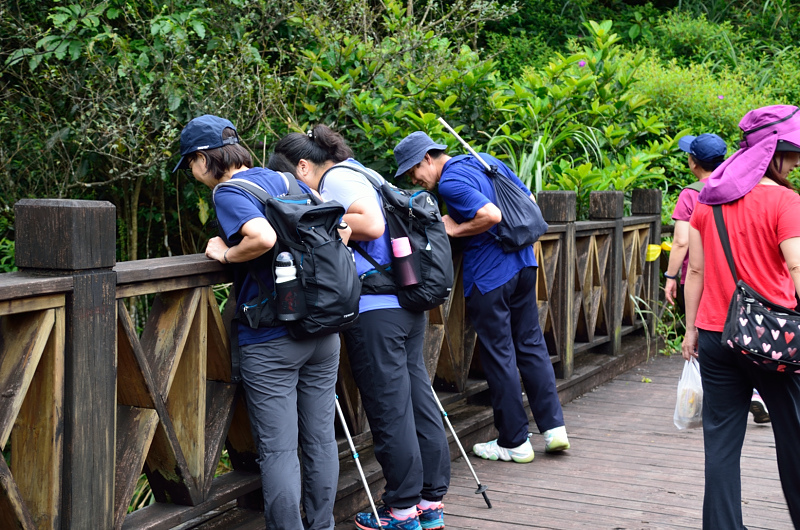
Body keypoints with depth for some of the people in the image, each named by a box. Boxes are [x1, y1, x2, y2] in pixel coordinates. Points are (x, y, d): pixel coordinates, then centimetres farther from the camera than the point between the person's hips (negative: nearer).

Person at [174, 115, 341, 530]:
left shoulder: (228, 193, -9)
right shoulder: (284, 179, 11)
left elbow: (263, 237, -28)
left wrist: (224, 254, -11)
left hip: (270, 340, -7)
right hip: (323, 330, 7)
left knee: (278, 451, -1)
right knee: (321, 439, 14)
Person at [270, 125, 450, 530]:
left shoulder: (336, 178, -6)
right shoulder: (356, 174, 23)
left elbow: (372, 224, -19)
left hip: (375, 310, -10)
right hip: (408, 303, 10)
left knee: (389, 410, -2)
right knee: (419, 400, 11)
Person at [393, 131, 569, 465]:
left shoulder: (450, 182, -14)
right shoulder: (486, 161, 13)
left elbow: (491, 215, -25)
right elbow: (529, 201, 17)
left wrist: (454, 229, -13)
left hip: (489, 277, -8)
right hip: (523, 263, 8)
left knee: (499, 357, 2)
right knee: (531, 345, 14)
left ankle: (515, 443, 10)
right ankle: (554, 426, 13)